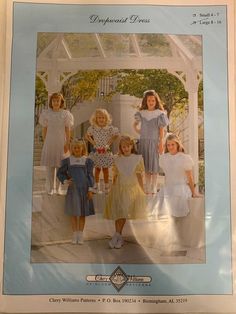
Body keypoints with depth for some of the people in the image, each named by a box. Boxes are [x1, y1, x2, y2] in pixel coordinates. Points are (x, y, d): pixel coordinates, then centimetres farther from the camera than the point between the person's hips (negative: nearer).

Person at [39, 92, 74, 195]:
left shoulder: (65, 114, 1)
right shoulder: (46, 113, 4)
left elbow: (68, 130, 1)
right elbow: (44, 129, 6)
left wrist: (67, 143, -5)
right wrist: (44, 143, 3)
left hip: (61, 142, -1)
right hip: (49, 141, 1)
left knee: (60, 165, 3)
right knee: (49, 165, 2)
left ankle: (58, 188, 13)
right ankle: (50, 188, 11)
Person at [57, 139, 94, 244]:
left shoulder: (87, 161, 0)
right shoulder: (67, 161, 2)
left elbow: (90, 176, 1)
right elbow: (60, 173, 11)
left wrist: (90, 189, -4)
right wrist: (65, 180, -6)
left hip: (84, 189, 0)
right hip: (72, 189, 0)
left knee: (83, 213, 7)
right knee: (74, 213, 6)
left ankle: (80, 235, 17)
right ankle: (75, 234, 17)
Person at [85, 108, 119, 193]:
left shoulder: (110, 128, -8)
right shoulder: (92, 128, -5)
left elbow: (116, 135, 6)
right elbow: (87, 136, 10)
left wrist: (109, 143, -1)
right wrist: (93, 142, 0)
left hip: (106, 151, -1)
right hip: (96, 151, 1)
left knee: (105, 169, 7)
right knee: (97, 168, 12)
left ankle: (106, 186, 19)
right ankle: (96, 185, 24)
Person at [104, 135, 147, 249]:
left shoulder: (137, 158, -1)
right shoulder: (117, 160, 3)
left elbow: (139, 175, 1)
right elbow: (115, 176, 8)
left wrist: (142, 191, 0)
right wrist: (113, 190, 8)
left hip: (133, 188, -1)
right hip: (119, 188, 1)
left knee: (123, 213, 2)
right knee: (119, 213, 0)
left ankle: (117, 236, 10)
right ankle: (119, 237, 9)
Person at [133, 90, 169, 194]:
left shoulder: (160, 114, -3)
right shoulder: (141, 113, 6)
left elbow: (161, 130, -5)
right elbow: (135, 124, 19)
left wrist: (161, 143, -10)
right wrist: (139, 131, 3)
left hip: (154, 142, -3)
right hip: (144, 141, 3)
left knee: (154, 166, 1)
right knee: (146, 166, 8)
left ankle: (154, 188, 10)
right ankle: (147, 188, 17)